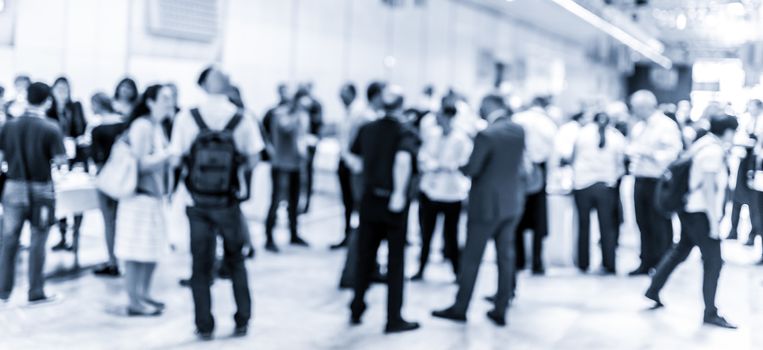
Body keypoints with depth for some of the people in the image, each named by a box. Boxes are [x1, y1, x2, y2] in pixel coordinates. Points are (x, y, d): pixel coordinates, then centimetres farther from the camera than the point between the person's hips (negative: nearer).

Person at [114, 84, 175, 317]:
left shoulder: (157, 126, 14)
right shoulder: (142, 126, -15)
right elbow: (141, 163, -20)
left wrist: (171, 156, 6)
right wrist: (170, 152, -17)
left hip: (155, 195, 9)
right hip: (140, 195, -9)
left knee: (153, 249, 14)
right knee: (137, 252, -4)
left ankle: (143, 295, 24)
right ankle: (134, 302, 1)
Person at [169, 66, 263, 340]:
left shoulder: (186, 117, -7)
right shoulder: (243, 119, -7)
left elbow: (176, 159, -5)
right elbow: (253, 161, -4)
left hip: (197, 202, 0)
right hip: (228, 202, 0)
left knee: (201, 265, 11)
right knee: (235, 261, 18)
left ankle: (204, 326, 13)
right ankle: (242, 321, 21)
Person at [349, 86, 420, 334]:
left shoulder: (367, 129, 4)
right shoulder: (404, 133, -10)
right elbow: (403, 160, -29)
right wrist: (400, 192, -28)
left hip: (369, 199, 4)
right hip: (393, 204, -4)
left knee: (365, 258, 15)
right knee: (395, 262, 4)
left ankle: (357, 310, 22)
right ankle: (394, 319, 7)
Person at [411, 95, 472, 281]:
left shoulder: (462, 139, -11)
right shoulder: (431, 134, 3)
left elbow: (465, 165, -13)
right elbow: (422, 161, 4)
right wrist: (437, 166, -14)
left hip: (451, 194, -4)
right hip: (429, 190, 4)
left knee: (450, 235, 2)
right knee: (426, 233, 10)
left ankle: (457, 272, 15)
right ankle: (421, 270, 23)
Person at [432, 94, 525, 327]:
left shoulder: (486, 135, -19)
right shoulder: (519, 130, 3)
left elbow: (471, 169, -17)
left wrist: (459, 167, 2)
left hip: (487, 203, -7)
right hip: (512, 202, 7)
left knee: (471, 257, 4)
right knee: (506, 256, 10)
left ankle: (460, 309, 13)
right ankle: (500, 310, 15)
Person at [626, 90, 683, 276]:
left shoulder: (667, 126, -9)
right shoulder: (638, 127, 16)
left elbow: (675, 152, -17)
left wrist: (652, 154, -23)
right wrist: (630, 152, 6)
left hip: (657, 182, -7)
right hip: (640, 180, 7)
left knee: (659, 225, -1)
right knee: (643, 223, 11)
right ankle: (647, 262, 20)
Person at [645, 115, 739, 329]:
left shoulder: (705, 143, 11)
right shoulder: (713, 151, -18)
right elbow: (708, 188, -21)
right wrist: (714, 221, -20)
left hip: (691, 210, 10)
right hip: (701, 213, -10)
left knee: (680, 251, 20)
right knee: (713, 261, -6)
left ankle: (653, 291, 29)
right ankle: (710, 313, -1)